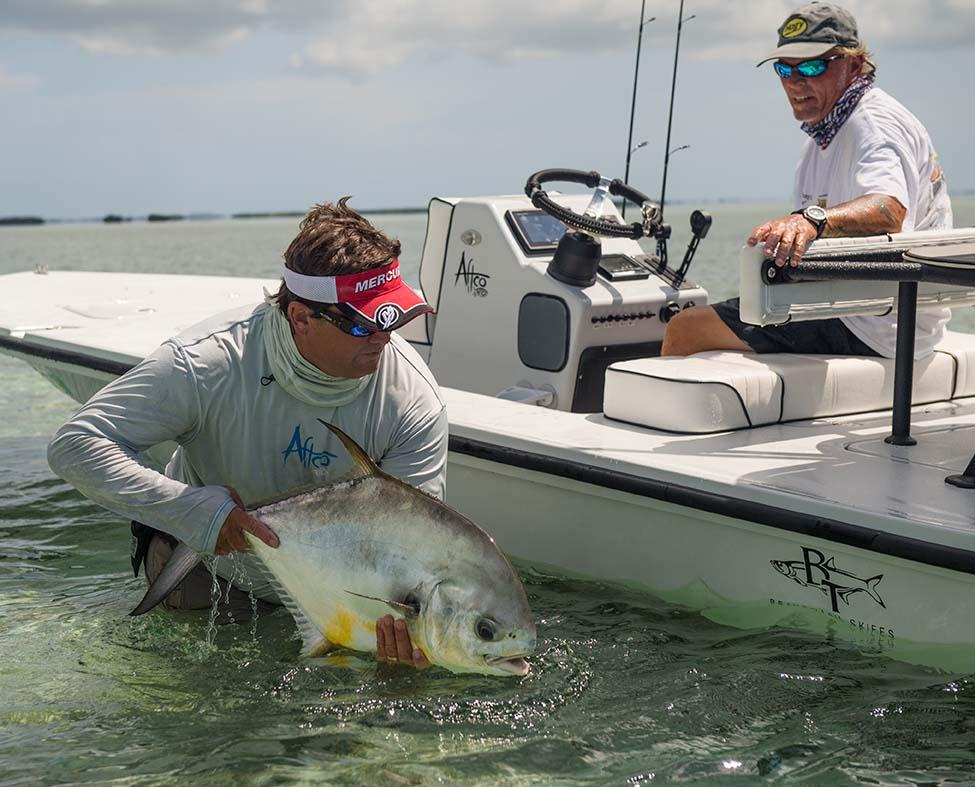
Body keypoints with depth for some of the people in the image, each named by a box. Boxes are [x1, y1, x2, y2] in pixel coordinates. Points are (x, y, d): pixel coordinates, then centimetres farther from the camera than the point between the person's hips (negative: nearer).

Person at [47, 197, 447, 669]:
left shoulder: (415, 401, -27)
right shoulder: (207, 364, -34)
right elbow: (76, 445, -33)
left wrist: (406, 616, -47)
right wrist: (196, 510, -42)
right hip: (210, 560, -1)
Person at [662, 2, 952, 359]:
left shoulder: (875, 124, -15)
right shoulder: (826, 133, 18)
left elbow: (889, 210, -37)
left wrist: (812, 220, -52)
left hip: (872, 329, -11)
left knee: (685, 330, -12)